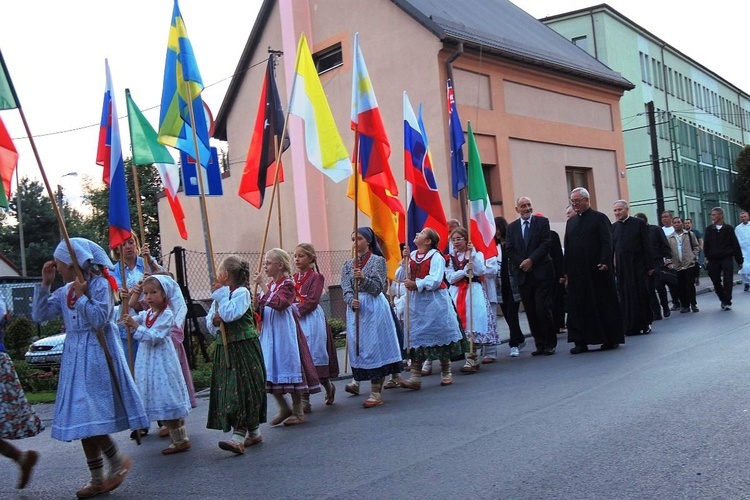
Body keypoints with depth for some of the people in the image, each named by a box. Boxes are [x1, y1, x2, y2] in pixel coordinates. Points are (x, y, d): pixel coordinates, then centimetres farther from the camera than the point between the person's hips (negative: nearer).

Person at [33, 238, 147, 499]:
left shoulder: (99, 284, -9)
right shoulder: (64, 291, 12)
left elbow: (99, 320, -17)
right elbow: (39, 315, 11)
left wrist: (81, 295, -15)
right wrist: (44, 284, 5)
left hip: (97, 356, -8)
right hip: (75, 356, 8)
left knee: (91, 417, -11)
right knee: (82, 420, 9)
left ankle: (119, 462, 11)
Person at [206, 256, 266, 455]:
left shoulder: (242, 292, -9)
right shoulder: (221, 295, 15)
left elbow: (230, 315, -21)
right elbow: (210, 322, 15)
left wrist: (220, 294, -12)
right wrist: (214, 320, -8)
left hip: (243, 347, -8)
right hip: (224, 348, 8)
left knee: (243, 388, -9)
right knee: (227, 389, 8)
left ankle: (239, 435, -11)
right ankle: (253, 432, 18)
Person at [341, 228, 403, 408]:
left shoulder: (378, 260, 0)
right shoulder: (348, 264, 12)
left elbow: (378, 288, -7)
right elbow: (346, 289, 2)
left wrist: (363, 278, -24)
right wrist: (352, 301, -18)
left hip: (374, 307, -4)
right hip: (355, 308, 4)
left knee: (374, 346, -5)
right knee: (356, 345, 6)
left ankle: (376, 391, -1)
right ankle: (357, 380, 21)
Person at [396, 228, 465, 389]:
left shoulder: (436, 257, -9)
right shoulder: (411, 256, 9)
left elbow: (434, 280, -20)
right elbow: (400, 277, 5)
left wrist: (416, 284, -23)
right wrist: (404, 261, -6)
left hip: (434, 301, -5)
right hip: (416, 302, 6)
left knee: (440, 334, 5)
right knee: (416, 337, 4)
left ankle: (446, 373, 20)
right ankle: (415, 377, 7)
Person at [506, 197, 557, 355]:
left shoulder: (542, 222, 4)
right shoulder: (511, 227, 13)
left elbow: (546, 243, -5)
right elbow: (509, 250, 6)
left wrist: (531, 260, -13)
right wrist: (521, 263, -9)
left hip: (541, 273, -3)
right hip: (523, 274, 3)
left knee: (543, 309, -9)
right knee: (531, 312, 4)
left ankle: (550, 343, 5)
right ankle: (540, 344, 12)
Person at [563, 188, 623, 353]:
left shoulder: (599, 218, -1)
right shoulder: (571, 222, 15)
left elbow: (607, 242, -9)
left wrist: (605, 262, -22)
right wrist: (566, 271, 9)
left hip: (597, 271, -5)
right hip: (577, 273, 5)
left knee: (604, 305, 3)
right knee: (578, 307, 2)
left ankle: (610, 339, 13)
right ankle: (581, 342, 6)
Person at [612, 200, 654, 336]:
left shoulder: (639, 223, -1)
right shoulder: (613, 227, 6)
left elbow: (647, 245, -3)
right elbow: (611, 248, 6)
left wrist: (649, 266, -6)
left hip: (638, 266, -3)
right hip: (622, 268, 3)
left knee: (641, 295, 4)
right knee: (626, 298, 3)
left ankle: (645, 323, 17)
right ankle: (630, 327, 10)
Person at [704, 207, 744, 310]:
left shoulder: (729, 229, 1)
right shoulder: (709, 230, 7)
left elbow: (735, 245, 2)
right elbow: (705, 245, 5)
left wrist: (739, 260, 1)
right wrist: (706, 257, -5)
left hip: (727, 259, -2)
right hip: (713, 260, 2)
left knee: (727, 281, -6)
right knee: (716, 282, 6)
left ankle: (727, 302, 0)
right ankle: (723, 300, 22)